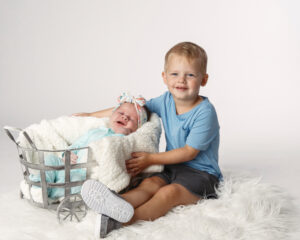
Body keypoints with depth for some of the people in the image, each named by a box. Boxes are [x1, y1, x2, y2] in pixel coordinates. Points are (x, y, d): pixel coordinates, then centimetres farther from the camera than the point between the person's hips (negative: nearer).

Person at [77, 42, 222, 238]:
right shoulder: (166, 101, 4)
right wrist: (91, 115, 13)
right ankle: (115, 203, -50)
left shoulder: (205, 112, -17)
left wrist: (150, 159, -13)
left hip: (202, 174, -6)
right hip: (173, 168, 6)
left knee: (169, 192, -30)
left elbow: (189, 152, -16)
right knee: (150, 183, -22)